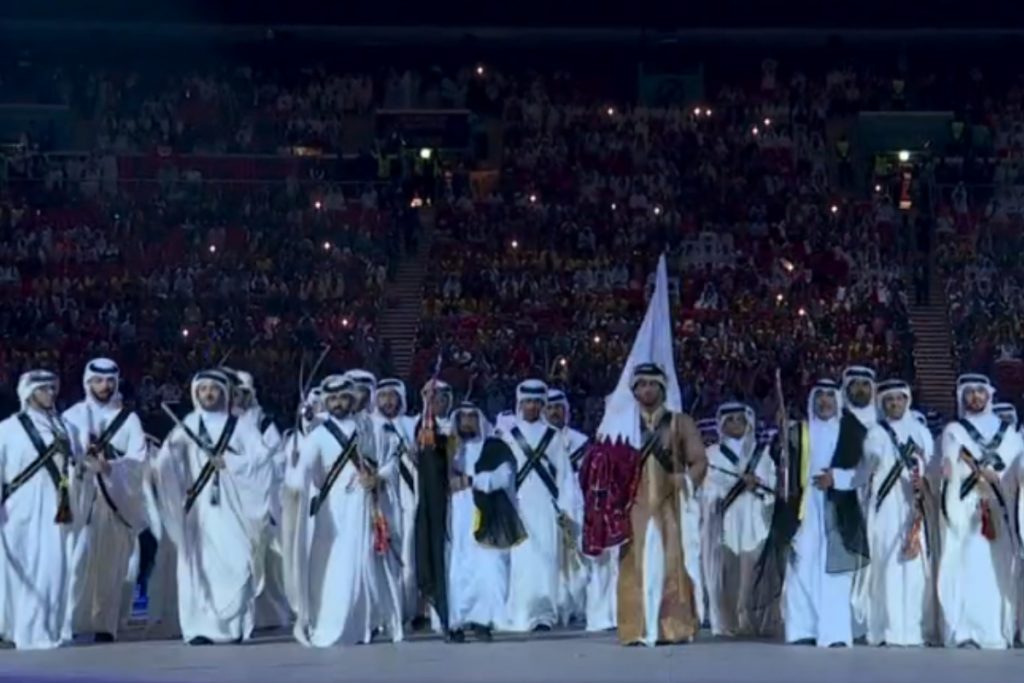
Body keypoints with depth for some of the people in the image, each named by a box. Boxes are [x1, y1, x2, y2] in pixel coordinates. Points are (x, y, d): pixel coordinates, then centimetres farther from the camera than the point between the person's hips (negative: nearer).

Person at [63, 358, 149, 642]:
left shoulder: (129, 419, 9)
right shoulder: (72, 416, 11)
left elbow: (139, 460, -2)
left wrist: (109, 467, -18)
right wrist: (80, 458, -17)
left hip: (116, 500, 0)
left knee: (110, 564, -1)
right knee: (77, 560, -11)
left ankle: (104, 625, 3)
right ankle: (68, 621, -11)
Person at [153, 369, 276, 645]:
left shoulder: (240, 426, 10)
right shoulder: (185, 427, 11)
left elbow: (262, 458, -1)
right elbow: (166, 462, -3)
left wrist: (229, 462, -13)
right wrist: (170, 449, -25)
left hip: (232, 506, -1)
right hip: (197, 505, 1)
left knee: (236, 564, -9)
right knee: (198, 564, -5)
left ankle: (235, 625, -2)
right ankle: (199, 627, -4)